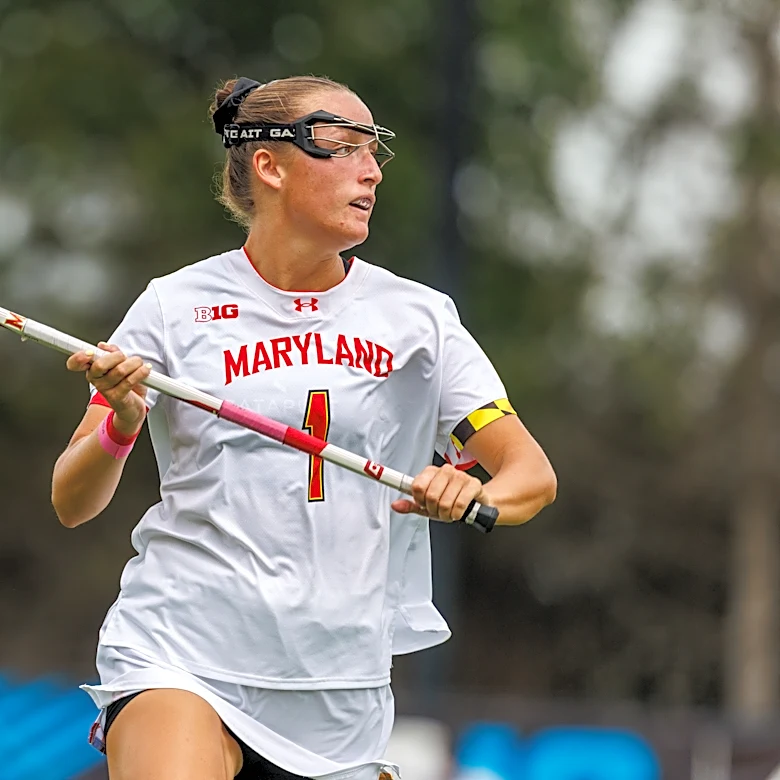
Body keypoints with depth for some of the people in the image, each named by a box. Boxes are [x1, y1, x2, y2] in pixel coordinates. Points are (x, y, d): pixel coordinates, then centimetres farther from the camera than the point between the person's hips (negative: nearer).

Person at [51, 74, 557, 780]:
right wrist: (120, 426, -19)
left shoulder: (419, 317, 7)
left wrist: (477, 496, -18)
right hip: (181, 659, -4)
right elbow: (72, 504, 1)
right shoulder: (176, 307, 1)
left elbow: (533, 475, 4)